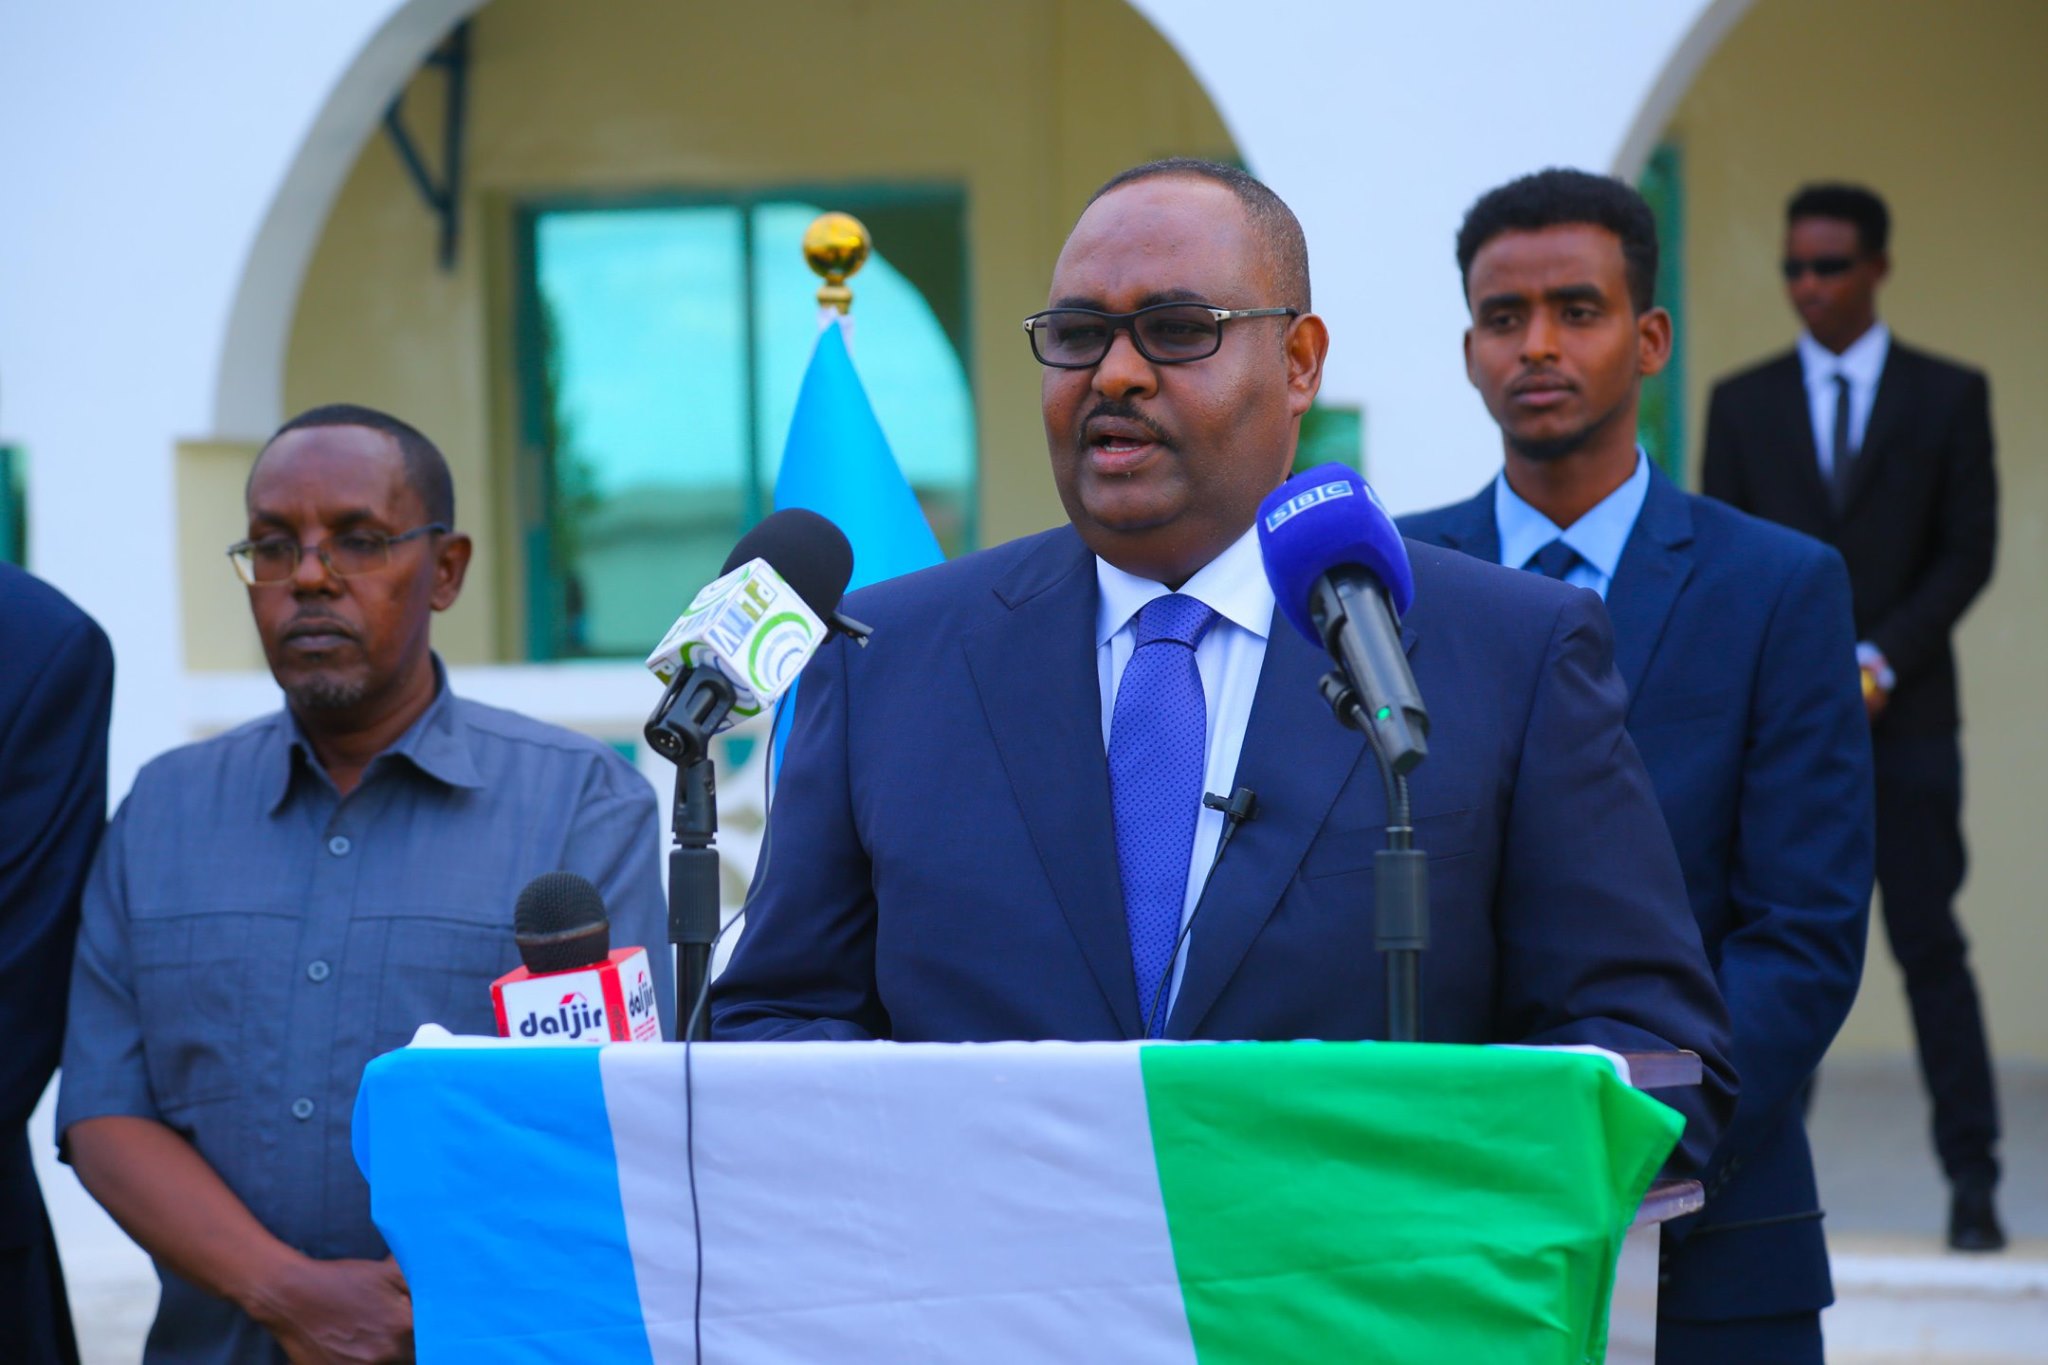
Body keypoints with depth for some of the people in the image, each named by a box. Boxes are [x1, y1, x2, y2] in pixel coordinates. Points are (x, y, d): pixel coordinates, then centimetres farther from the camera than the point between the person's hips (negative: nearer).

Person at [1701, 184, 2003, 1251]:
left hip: (1905, 717, -1)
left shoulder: (1949, 396, 6)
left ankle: (1973, 1180, -2)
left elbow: (1969, 553, 1)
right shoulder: (1742, 403, 10)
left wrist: (1879, 661, -10)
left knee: (1930, 944, -4)